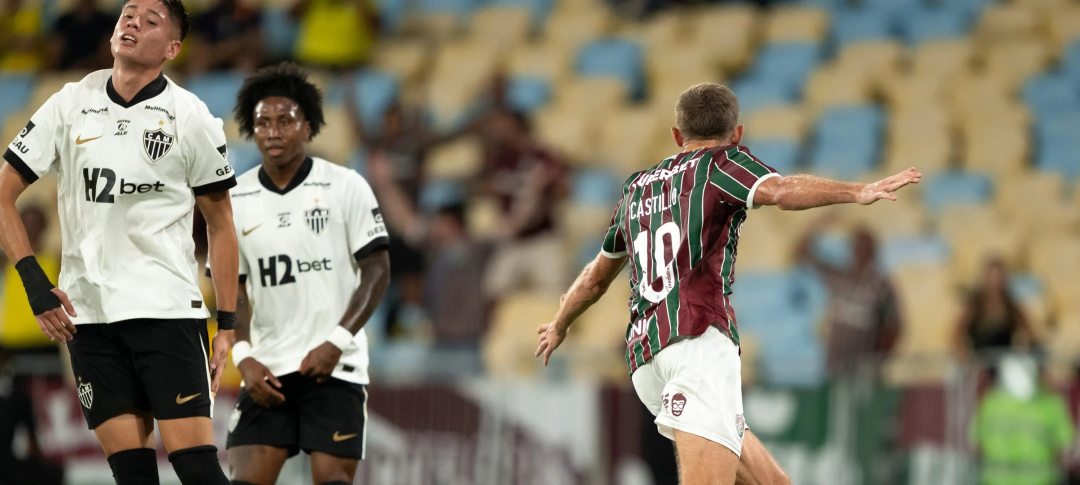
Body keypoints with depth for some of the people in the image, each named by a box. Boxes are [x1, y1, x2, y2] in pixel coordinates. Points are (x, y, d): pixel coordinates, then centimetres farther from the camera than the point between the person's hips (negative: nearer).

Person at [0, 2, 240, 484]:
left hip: (168, 311, -3)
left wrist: (226, 326, 2)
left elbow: (220, 225, 7)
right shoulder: (70, 104, 6)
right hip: (88, 314, 3)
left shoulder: (190, 117, 1)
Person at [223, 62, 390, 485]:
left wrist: (337, 343, -14)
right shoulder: (235, 200, 7)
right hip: (267, 370, 3)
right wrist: (244, 357, -7)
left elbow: (377, 271, -4)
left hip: (335, 367, -3)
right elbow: (232, 290, 9)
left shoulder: (345, 186, -2)